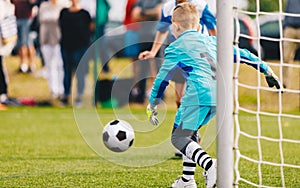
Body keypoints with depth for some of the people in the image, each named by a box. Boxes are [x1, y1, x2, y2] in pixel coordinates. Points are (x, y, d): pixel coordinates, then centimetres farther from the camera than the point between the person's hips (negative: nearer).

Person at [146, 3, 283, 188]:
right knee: (190, 133, 23)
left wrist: (152, 105, 23)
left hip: (198, 95, -7)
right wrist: (267, 70, 31)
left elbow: (162, 79, 13)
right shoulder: (211, 41, 24)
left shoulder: (176, 47, 10)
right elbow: (241, 54, 24)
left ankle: (209, 164, -33)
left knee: (179, 138, -8)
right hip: (219, 97, 7)